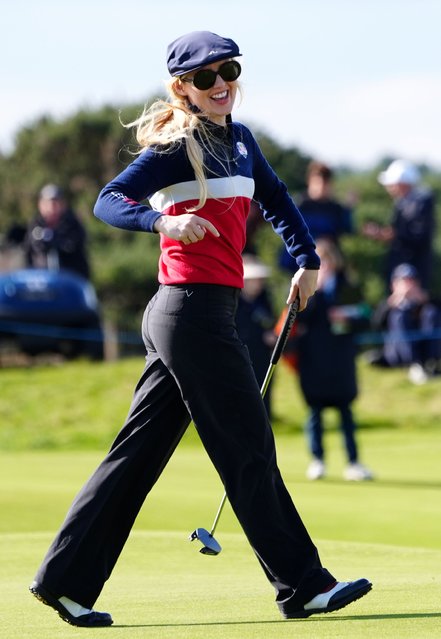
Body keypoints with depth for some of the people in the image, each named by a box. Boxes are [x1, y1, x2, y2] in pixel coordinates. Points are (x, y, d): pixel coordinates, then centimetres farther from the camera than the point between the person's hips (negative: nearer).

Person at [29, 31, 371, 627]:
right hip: (193, 312, -9)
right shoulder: (176, 146, -9)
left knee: (139, 452, 8)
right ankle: (302, 585, 4)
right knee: (249, 449, -3)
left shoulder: (239, 140, 16)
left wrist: (307, 260, 23)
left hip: (202, 314, 9)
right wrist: (165, 221, -35)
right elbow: (109, 201, -18)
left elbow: (276, 198, 31)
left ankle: (66, 578, 9)